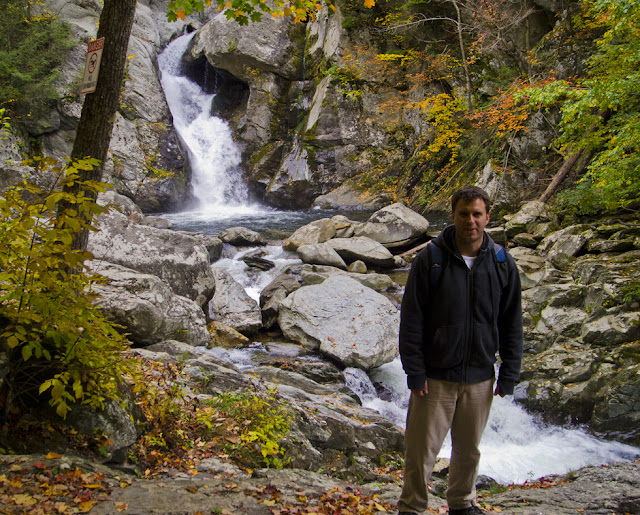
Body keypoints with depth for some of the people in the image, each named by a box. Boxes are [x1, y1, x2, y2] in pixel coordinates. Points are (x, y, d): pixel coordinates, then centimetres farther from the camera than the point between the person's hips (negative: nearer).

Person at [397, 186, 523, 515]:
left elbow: (512, 324, 5)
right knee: (422, 450, 3)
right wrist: (414, 372, -11)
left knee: (469, 450, 17)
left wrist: (509, 374, 2)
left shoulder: (502, 264, -1)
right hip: (436, 377, -3)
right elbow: (411, 320, -8)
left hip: (480, 378, 3)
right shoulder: (430, 259, -9)